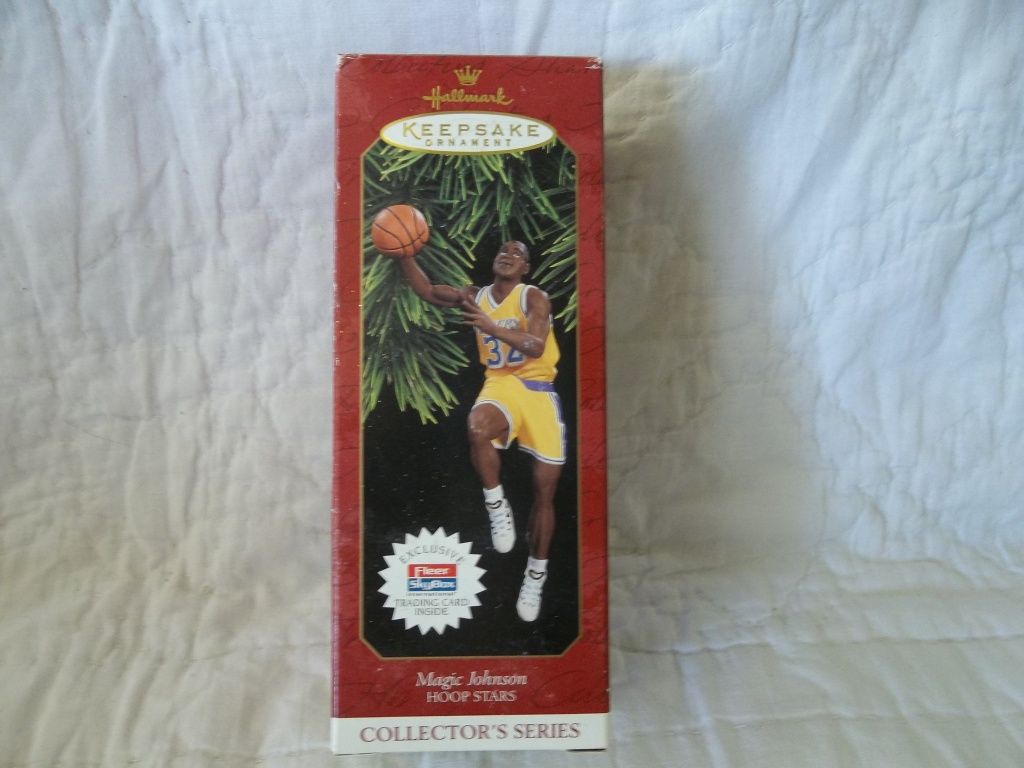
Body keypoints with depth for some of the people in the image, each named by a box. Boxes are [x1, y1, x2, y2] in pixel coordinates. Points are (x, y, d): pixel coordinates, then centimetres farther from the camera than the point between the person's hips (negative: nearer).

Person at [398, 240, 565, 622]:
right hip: (501, 385, 2)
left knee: (544, 491, 3)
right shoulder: (476, 297, 8)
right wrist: (404, 254, 0)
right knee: (478, 428, -38)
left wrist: (491, 327, -35)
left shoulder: (534, 297, -6)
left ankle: (536, 575, 21)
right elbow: (427, 290, 15)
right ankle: (497, 506, -13)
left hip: (539, 391, -1)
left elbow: (536, 346, -21)